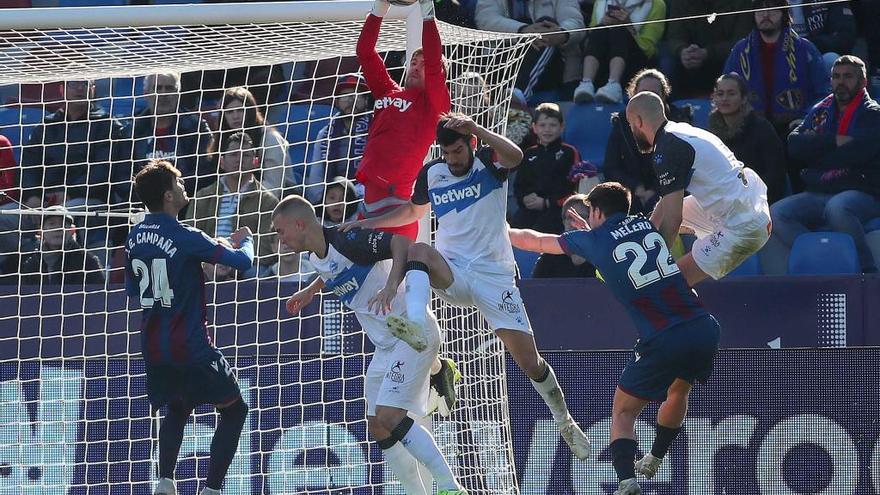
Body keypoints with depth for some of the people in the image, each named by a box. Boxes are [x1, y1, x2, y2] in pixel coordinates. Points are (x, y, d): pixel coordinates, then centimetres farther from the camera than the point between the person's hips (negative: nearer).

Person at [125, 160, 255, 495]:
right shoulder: (185, 238, -18)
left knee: (176, 411, 28)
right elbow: (242, 262, -13)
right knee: (234, 410, 7)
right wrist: (245, 241, 9)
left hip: (153, 347, 7)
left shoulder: (134, 238, 3)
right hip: (191, 348, -7)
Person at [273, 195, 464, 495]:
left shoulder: (347, 240, -20)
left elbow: (401, 242, -32)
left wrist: (392, 284, -43)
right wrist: (310, 291, 43)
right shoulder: (316, 257, 9)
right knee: (378, 428, 5)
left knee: (388, 416, -21)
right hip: (386, 344, 10)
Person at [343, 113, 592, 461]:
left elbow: (515, 156, -28)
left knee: (529, 361, -6)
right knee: (419, 250, -32)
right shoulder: (431, 174, 8)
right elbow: (414, 211, 27)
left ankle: (566, 422, 17)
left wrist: (475, 128, -39)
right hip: (452, 274, 2)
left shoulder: (489, 162, -3)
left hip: (494, 275, -2)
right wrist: (371, 222, 16)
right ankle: (415, 324, -55)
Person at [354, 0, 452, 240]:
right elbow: (365, 53, 18)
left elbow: (434, 63, -10)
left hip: (396, 196, -6)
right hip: (369, 195, 6)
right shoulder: (388, 92, 19)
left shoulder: (434, 102, 4)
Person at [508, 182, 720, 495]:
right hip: (704, 330, 5)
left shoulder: (593, 240, 6)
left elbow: (534, 241, 24)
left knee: (623, 411, 7)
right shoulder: (647, 225, 17)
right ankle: (653, 461, 47)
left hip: (663, 340, -5)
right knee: (679, 389, 33)